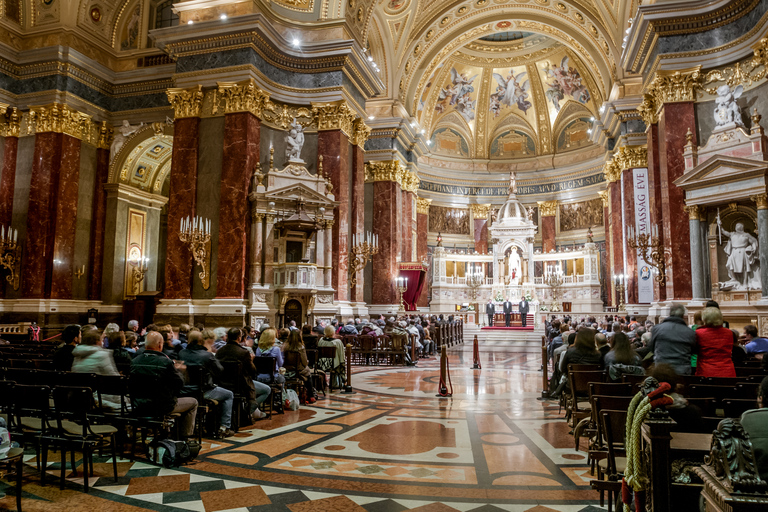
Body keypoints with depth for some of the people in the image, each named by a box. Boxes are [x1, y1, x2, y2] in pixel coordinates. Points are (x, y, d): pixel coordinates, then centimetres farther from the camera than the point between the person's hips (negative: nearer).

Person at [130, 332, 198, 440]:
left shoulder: (135, 362, -3)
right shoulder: (166, 362, -21)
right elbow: (180, 383, -13)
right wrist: (176, 370, 8)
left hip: (138, 408, 7)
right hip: (161, 408, -6)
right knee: (193, 403, 15)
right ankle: (185, 437, 21)